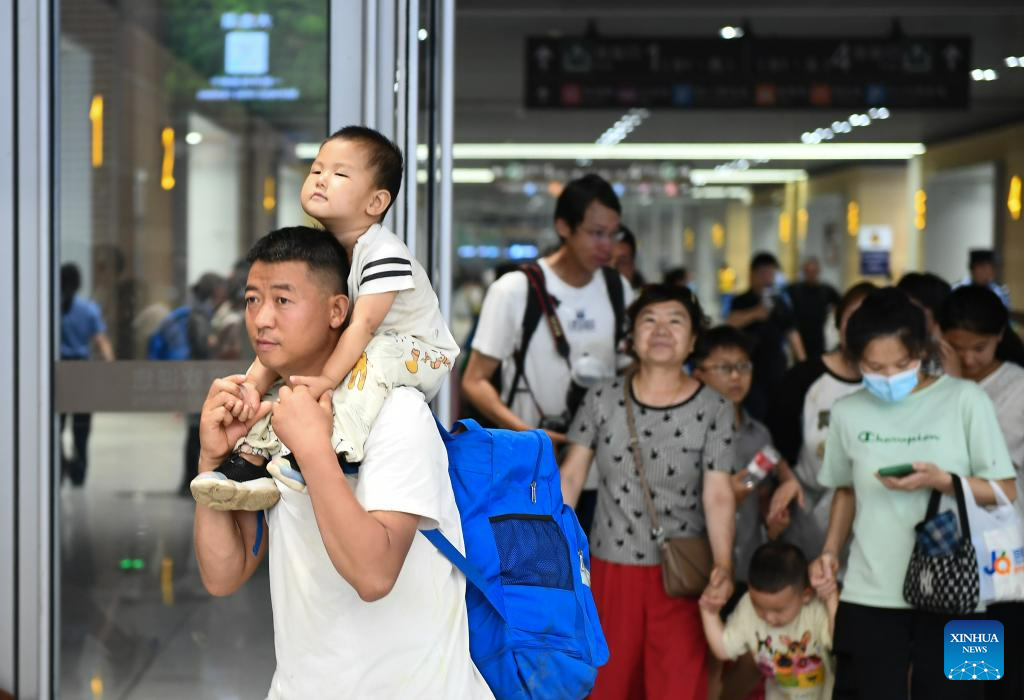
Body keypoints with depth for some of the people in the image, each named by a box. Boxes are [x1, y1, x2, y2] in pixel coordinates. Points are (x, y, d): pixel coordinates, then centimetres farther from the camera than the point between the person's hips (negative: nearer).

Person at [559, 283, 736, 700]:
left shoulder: (713, 409, -5)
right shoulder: (602, 399, -1)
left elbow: (718, 495, -10)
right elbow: (571, 477, 1)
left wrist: (723, 566, -24)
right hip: (611, 569, 2)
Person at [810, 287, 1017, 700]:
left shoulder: (965, 399, -4)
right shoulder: (848, 413, 5)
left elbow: (1005, 491, -2)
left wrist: (940, 480, -17)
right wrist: (830, 552, 4)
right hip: (869, 595, 2)